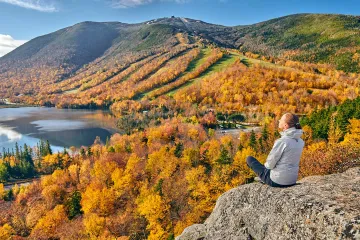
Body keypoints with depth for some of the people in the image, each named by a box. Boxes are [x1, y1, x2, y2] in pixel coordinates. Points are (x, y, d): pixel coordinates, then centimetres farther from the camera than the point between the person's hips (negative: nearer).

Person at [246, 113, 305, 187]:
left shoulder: (281, 141, -24)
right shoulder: (300, 141, -3)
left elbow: (270, 164, -18)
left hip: (277, 182, -7)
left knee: (249, 159, 10)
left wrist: (266, 165, 5)